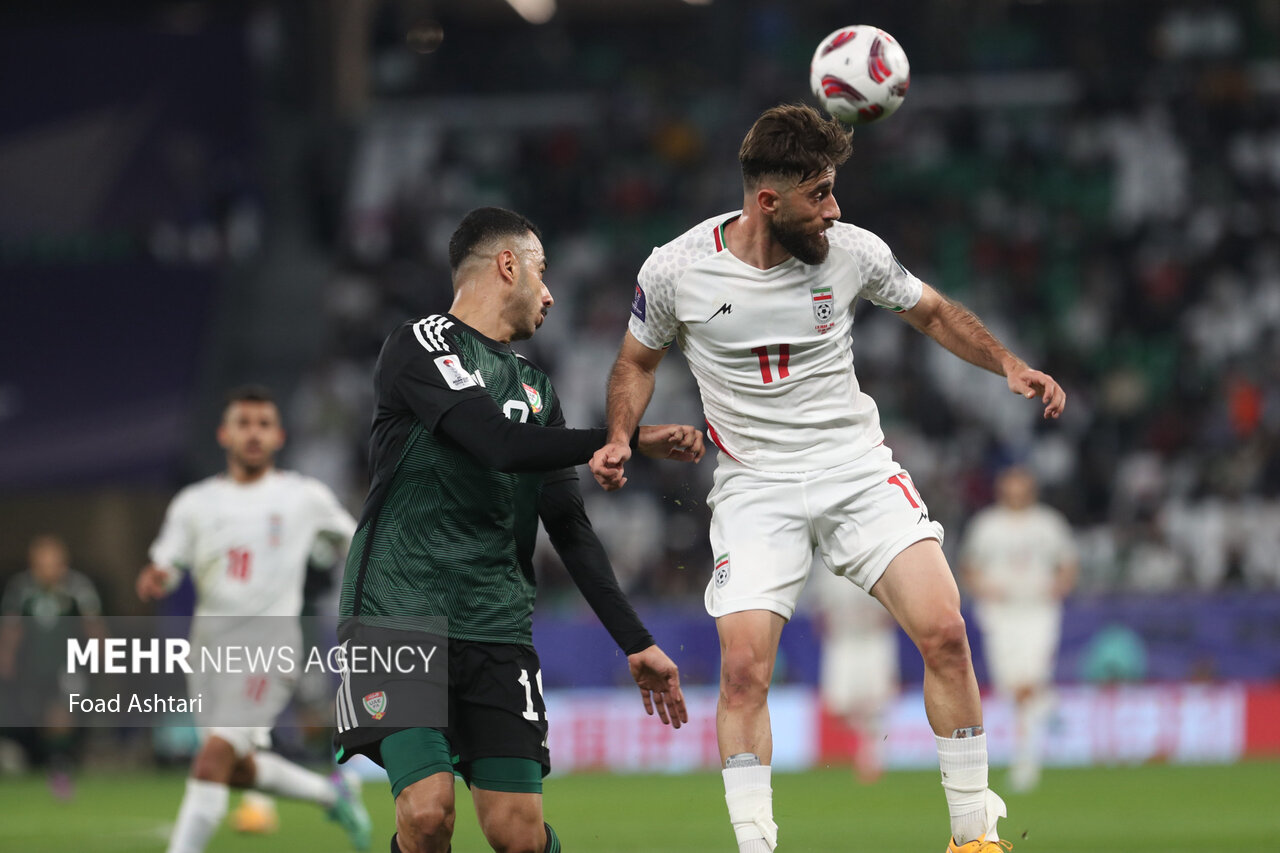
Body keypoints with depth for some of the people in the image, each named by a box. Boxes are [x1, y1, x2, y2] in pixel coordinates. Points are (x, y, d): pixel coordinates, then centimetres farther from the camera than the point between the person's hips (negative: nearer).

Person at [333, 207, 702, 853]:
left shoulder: (536, 388, 22)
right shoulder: (422, 345, -1)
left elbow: (570, 529, 22)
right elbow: (502, 445, -15)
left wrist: (636, 643, 16)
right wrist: (632, 438, -7)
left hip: (496, 629, 6)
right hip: (399, 613, -6)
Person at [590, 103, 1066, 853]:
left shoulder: (852, 251, -4)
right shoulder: (677, 271, -7)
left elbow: (931, 311, 15)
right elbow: (639, 359, 12)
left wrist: (1008, 364, 3)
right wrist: (620, 439, -4)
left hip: (858, 469, 1)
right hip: (755, 483, -1)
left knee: (944, 632, -14)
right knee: (743, 667, -18)